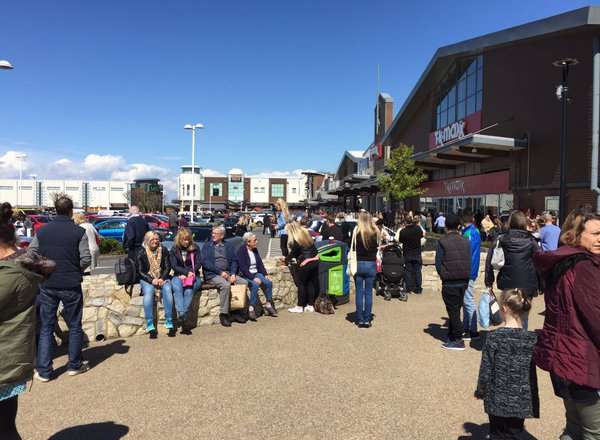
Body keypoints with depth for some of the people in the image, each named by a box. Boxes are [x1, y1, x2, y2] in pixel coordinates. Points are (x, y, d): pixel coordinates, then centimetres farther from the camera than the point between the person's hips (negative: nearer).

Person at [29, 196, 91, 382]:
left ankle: (43, 371, 14)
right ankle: (74, 365, 22)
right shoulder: (79, 232, -9)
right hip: (71, 286, -2)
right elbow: (86, 259, -12)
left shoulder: (42, 231, 1)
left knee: (46, 328, 12)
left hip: (47, 285, 3)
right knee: (74, 326, 12)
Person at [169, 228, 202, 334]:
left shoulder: (195, 248, 10)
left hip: (194, 276, 0)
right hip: (179, 276, 0)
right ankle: (181, 316, -43)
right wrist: (187, 272, -14)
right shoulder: (174, 250, 10)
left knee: (189, 290, -33)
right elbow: (174, 266, 0)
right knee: (177, 287, -35)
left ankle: (181, 317, -35)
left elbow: (198, 264, 4)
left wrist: (189, 274, -11)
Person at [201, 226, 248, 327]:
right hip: (212, 275, -4)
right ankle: (223, 314, -21)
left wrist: (233, 274, -8)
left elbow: (234, 261, 11)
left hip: (228, 273, 4)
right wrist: (220, 272, -13)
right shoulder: (207, 246, 10)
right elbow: (204, 262, -4)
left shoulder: (229, 246, 19)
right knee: (225, 285, -33)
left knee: (244, 283, -18)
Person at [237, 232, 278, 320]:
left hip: (256, 273, 7)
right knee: (255, 284, -33)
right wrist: (253, 278, -25)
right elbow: (243, 268, -18)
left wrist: (266, 274, -2)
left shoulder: (255, 250, 10)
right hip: (246, 275, -6)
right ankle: (251, 309, -25)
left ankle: (268, 305, -3)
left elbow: (260, 264, 12)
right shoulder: (241, 251, -11)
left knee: (269, 282, -16)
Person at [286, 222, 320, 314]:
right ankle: (310, 305, 17)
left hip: (305, 263, -7)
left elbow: (293, 253, -6)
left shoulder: (295, 240, -14)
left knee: (301, 284, 4)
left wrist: (286, 259, 14)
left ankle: (300, 307, 10)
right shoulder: (306, 234, 8)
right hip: (315, 260, 7)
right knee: (311, 283, 12)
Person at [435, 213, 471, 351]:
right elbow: (469, 261, 5)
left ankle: (458, 340, 6)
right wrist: (465, 276, 14)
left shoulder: (442, 241, -10)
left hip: (449, 282, -5)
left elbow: (438, 262, -8)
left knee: (453, 310, 3)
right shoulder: (465, 241, 2)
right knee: (456, 309, 15)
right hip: (464, 281, 5)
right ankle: (452, 336, 25)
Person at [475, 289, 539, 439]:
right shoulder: (532, 338, -8)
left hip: (498, 400, -2)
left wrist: (481, 392, 5)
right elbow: (532, 372, 0)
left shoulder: (493, 337, -16)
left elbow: (485, 371, -11)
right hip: (522, 401, 2)